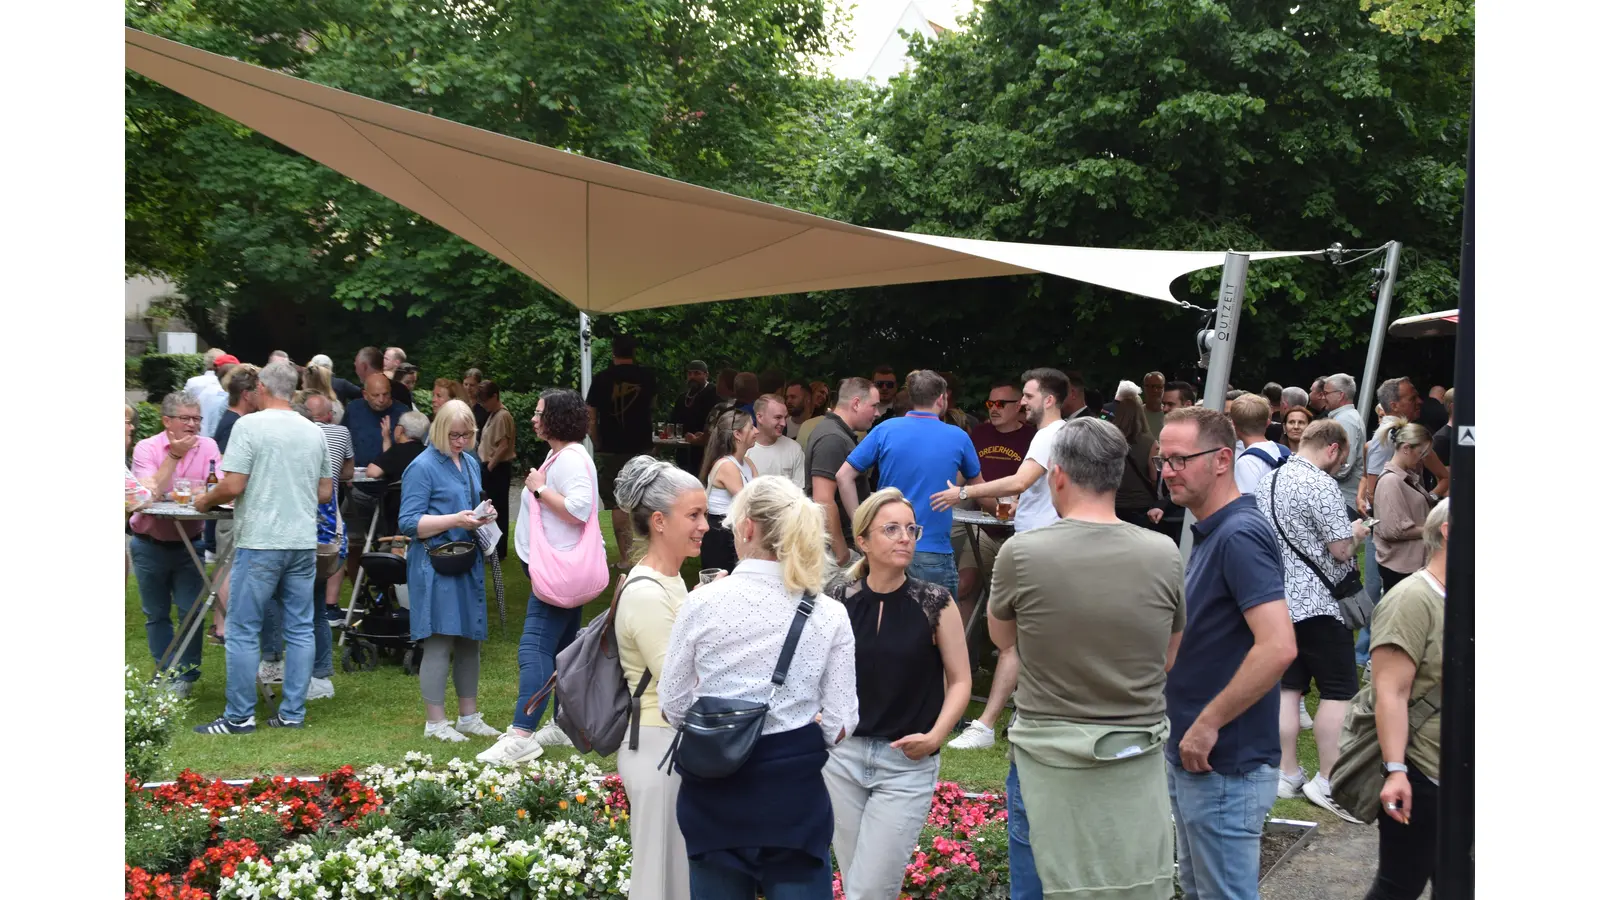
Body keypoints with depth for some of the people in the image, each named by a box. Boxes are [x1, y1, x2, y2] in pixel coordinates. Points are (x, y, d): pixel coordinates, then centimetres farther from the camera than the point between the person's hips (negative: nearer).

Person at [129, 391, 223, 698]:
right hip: (150, 544, -1)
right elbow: (150, 492, -22)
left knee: (190, 612, -2)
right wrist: (174, 455, -24)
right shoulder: (146, 448, -10)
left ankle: (187, 676, 11)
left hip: (188, 543, 1)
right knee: (156, 614, 10)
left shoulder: (207, 446, -3)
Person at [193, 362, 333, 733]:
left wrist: (205, 501, 6)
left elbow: (233, 486, -12)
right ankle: (293, 713, 11)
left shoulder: (249, 425, -7)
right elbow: (325, 493, 14)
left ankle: (239, 716, 5)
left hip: (259, 542, -5)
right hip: (303, 543, 5)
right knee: (300, 629, 8)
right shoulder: (314, 432, 9)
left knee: (243, 631, 2)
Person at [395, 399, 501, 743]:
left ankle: (469, 716, 22)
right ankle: (435, 723, 3)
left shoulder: (471, 464, 15)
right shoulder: (423, 467, -9)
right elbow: (409, 523, -13)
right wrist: (455, 520, -21)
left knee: (469, 641, 12)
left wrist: (481, 517, 3)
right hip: (435, 565, -8)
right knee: (439, 643, -6)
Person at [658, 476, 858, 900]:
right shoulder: (829, 615, -7)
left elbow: (673, 708, 0)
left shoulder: (702, 603, -8)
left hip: (713, 790, 1)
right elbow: (839, 726, -5)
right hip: (793, 790, -1)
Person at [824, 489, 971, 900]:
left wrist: (934, 737, -15)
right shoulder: (839, 601, 0)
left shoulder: (935, 603, -6)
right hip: (843, 756, 3)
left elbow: (960, 681, -1)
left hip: (908, 763, -3)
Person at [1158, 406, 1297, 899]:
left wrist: (1208, 723, -23)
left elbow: (1277, 647, -30)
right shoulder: (1208, 533, 11)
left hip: (1224, 766, -10)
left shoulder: (1240, 535, -20)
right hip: (1192, 759, 10)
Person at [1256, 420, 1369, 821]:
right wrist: (1357, 532, 6)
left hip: (1279, 599, 8)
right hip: (1318, 603, -8)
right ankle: (1327, 781, -1)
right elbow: (1341, 549, -16)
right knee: (1339, 690, -2)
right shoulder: (1321, 485, -16)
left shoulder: (1268, 482, 10)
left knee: (1289, 686, 11)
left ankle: (1288, 774, 14)